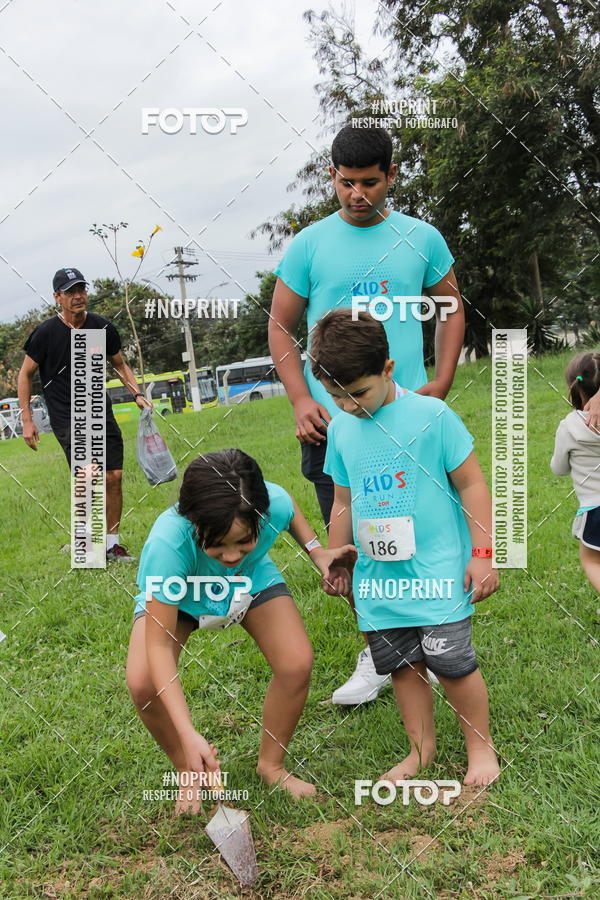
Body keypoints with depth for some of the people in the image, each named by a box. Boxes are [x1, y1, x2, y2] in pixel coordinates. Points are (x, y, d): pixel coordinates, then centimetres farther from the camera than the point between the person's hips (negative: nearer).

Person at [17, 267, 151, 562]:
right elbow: (25, 374, 2)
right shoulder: (45, 333, -8)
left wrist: (138, 394, 4)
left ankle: (112, 543, 15)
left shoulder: (103, 327, 3)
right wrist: (27, 420, -2)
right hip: (66, 417, -4)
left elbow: (119, 364, 18)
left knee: (114, 477, 1)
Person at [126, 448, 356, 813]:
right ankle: (191, 774, 6)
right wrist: (188, 734, -46)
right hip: (174, 596, -2)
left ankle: (272, 765, 11)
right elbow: (159, 644, -40)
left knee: (298, 663, -17)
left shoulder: (275, 502, -35)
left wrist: (316, 549, -16)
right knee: (143, 683, -23)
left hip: (253, 579, 2)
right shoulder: (169, 542, -44)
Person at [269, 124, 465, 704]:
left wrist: (441, 382, 2)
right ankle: (376, 652, 24)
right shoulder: (308, 245, 3)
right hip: (332, 422, 0)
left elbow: (451, 309, 16)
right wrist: (301, 400, -6)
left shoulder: (422, 238, 5)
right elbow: (281, 327, 7)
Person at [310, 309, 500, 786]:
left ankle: (481, 746, 21)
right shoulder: (341, 428, 5)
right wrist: (335, 559, 21)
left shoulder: (431, 414, -10)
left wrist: (483, 553, -7)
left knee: (452, 661, -2)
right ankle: (422, 747, 28)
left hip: (437, 571, -4)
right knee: (401, 665, 10)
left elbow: (471, 484, -5)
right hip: (377, 577, 5)